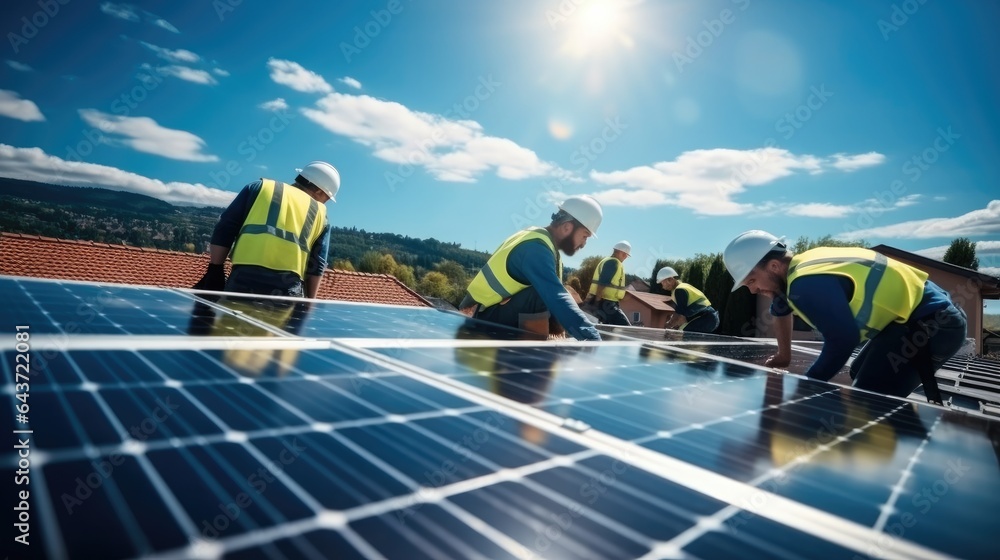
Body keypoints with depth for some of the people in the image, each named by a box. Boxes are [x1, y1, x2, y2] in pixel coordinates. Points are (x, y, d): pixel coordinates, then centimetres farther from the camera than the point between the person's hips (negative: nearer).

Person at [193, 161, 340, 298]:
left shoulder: (261, 187, 16)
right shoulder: (320, 214, 16)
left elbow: (225, 228, 11)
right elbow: (317, 265, 11)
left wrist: (215, 271, 13)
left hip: (245, 278, 0)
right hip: (289, 288, 0)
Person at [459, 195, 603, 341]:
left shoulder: (539, 239, 7)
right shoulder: (536, 248, -23)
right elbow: (558, 298, -35)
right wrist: (593, 339, -39)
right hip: (487, 320, -10)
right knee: (542, 294, -29)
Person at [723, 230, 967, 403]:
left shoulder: (807, 283, -28)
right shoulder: (798, 266, 5)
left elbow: (843, 339, -30)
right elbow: (781, 309, 24)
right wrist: (783, 357, 34)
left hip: (931, 322, -11)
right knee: (861, 374, 24)